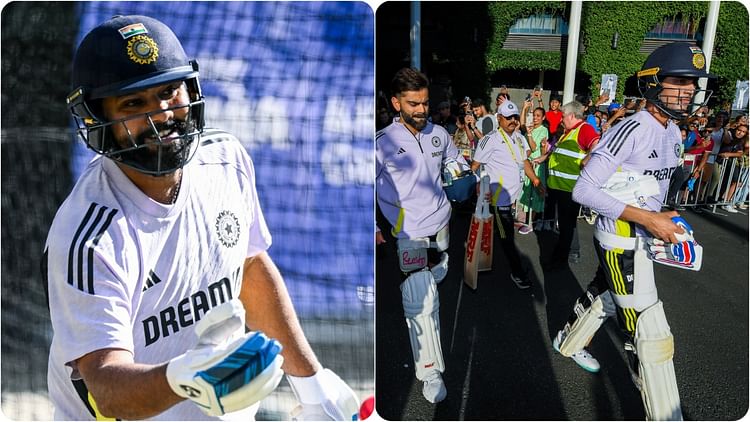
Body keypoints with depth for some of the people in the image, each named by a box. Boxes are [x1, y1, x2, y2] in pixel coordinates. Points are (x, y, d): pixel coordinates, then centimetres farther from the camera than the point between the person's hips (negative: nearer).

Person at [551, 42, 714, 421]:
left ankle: (568, 342, 51)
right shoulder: (632, 130, -22)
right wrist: (647, 218, -26)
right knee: (650, 333, -5)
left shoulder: (673, 133, 6)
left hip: (643, 237, 9)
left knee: (603, 295, 27)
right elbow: (583, 190, -26)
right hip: (620, 242, -9)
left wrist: (664, 220, 9)